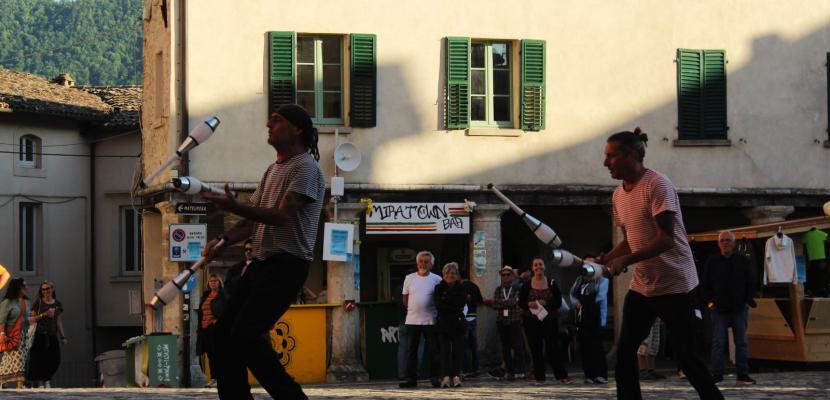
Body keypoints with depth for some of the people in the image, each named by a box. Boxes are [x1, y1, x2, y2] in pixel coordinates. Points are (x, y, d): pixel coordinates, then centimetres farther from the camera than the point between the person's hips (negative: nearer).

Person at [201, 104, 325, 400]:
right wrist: (223, 240, 4)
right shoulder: (273, 170, 21)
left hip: (287, 264, -9)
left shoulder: (306, 167, -9)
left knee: (246, 335, -17)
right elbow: (253, 220, 22)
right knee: (225, 331, 4)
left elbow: (282, 216, -21)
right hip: (262, 262, 9)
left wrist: (235, 208, -33)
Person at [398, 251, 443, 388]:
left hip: (430, 320, -2)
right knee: (411, 350, 5)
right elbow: (405, 299, 14)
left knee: (433, 351, 0)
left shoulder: (436, 279, 0)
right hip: (412, 320, 2)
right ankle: (411, 378, 10)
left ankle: (434, 377, 7)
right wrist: (414, 310, 11)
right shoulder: (409, 278, 6)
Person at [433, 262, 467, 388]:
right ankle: (446, 376, -9)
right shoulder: (439, 288, 8)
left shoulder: (461, 289, 9)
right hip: (443, 324, 0)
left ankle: (456, 375, -4)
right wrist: (454, 308, -8)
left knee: (457, 349, -4)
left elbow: (461, 304, -6)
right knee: (445, 349, -6)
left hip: (458, 323, 0)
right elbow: (438, 305, -5)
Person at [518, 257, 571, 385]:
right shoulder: (526, 285, 3)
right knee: (536, 349, 2)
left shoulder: (552, 284, 3)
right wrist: (529, 304, -18)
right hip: (532, 321, 1)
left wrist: (545, 303, -17)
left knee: (553, 348, -5)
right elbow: (520, 302, 3)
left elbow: (559, 302, -1)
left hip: (549, 320, -1)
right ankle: (539, 376, 9)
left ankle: (562, 376, -3)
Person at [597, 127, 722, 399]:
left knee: (686, 355, -7)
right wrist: (606, 259, 2)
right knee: (625, 351, 0)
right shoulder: (618, 194, 9)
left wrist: (625, 261, -29)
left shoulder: (657, 185, -16)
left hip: (674, 285, -8)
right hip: (641, 286, 8)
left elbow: (666, 239, -23)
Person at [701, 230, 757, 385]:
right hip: (719, 308, -1)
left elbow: (750, 283, 8)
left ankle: (743, 374, 8)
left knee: (742, 342, 3)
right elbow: (705, 285, 8)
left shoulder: (743, 261, 6)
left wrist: (748, 301, -2)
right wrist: (709, 301, -2)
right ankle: (717, 374, 2)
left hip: (740, 308, 1)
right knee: (718, 342, -2)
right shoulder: (712, 262, 5)